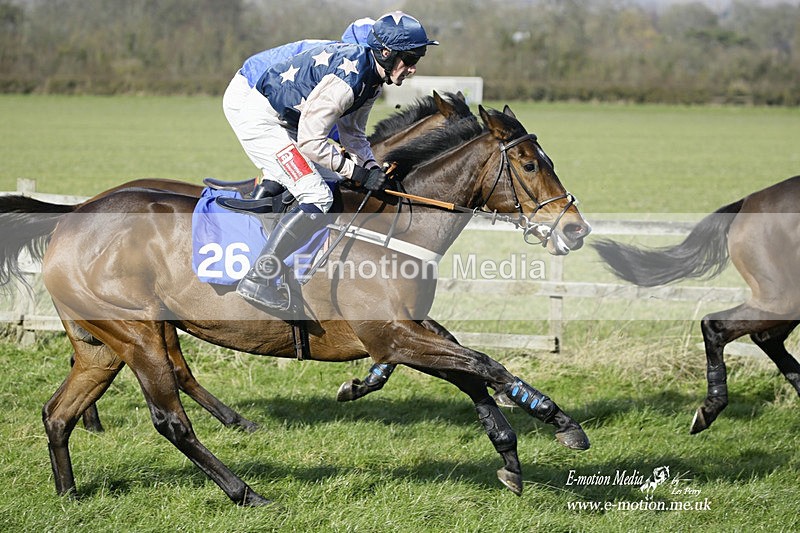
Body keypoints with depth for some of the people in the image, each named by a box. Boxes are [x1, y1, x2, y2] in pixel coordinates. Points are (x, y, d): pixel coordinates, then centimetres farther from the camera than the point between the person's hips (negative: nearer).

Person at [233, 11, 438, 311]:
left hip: (286, 123, 10)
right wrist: (358, 172, -18)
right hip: (261, 122, -10)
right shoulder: (348, 78, -29)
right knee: (317, 198, -18)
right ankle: (256, 280, -17)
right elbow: (311, 141, -26)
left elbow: (353, 133, 14)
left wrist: (371, 167, -4)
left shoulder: (373, 78, 2)